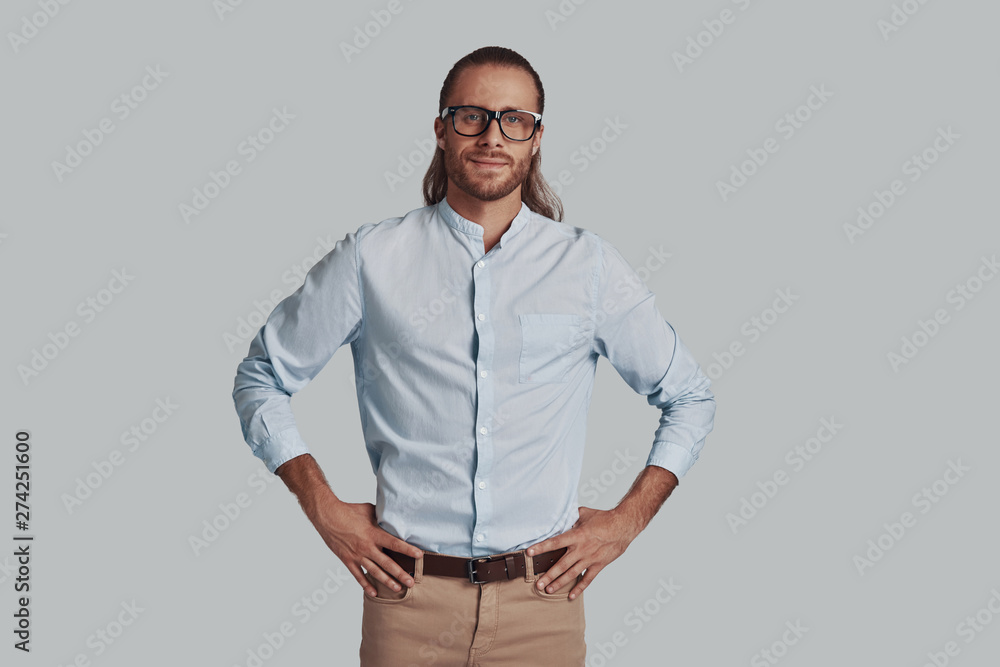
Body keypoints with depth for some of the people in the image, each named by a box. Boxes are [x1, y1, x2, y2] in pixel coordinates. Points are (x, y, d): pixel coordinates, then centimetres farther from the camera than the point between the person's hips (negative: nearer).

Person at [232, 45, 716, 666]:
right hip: (409, 598, -1)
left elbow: (690, 397, 13)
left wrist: (627, 521, 4)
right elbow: (261, 378, 11)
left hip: (542, 602, 1)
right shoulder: (371, 259, 1)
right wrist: (324, 508, 1)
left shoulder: (588, 265, 3)